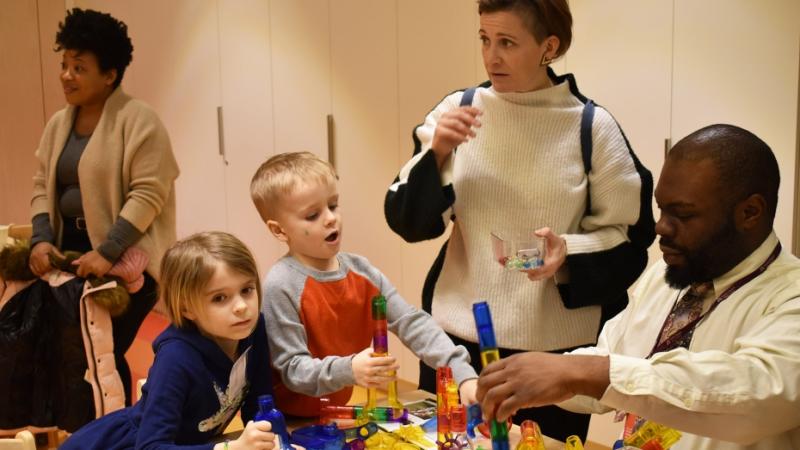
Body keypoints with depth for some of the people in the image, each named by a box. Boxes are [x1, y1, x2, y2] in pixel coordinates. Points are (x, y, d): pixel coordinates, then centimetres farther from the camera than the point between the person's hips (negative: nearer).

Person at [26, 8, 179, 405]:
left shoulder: (138, 120, -11)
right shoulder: (58, 124, 12)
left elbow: (148, 194, -17)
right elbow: (42, 186, 14)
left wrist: (107, 252, -22)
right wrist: (41, 239, -3)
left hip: (126, 258, -6)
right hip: (71, 250, 6)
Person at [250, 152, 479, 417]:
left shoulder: (362, 271, 1)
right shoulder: (281, 286, -15)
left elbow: (413, 324, -2)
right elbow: (292, 369, -14)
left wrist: (463, 375, -13)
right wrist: (347, 370, -31)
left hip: (355, 414, 5)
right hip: (300, 425, -5)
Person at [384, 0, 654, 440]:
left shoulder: (592, 127, -6)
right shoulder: (457, 109, 0)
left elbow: (630, 237, -2)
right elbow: (406, 221, -2)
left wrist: (569, 253, -20)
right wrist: (436, 151, -17)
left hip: (556, 347, -2)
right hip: (458, 337, 2)